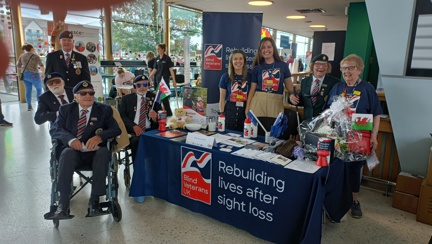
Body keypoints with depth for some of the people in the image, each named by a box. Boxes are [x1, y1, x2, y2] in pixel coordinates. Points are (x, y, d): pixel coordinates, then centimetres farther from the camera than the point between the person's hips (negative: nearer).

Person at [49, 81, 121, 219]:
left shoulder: (104, 110, 9)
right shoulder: (66, 110, 13)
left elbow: (116, 129, -1)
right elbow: (54, 129, 2)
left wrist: (99, 137, -22)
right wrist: (70, 139, -21)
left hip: (95, 152, 0)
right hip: (74, 151, 1)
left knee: (104, 153, -33)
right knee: (67, 153, -33)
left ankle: (94, 200, -29)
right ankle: (63, 203, -32)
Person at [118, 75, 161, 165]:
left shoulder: (154, 98, 14)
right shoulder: (126, 98, 15)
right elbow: (121, 116, 4)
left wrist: (155, 118, -15)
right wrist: (134, 126, -14)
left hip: (150, 131, 0)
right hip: (132, 131, 0)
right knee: (136, 141, -33)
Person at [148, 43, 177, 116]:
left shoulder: (167, 58, -8)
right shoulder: (157, 58, 9)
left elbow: (171, 70, -10)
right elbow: (155, 70, 13)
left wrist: (174, 81, -14)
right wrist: (148, 78, 10)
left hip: (165, 80, -6)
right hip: (158, 80, 6)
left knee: (165, 97, -6)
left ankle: (169, 113, 4)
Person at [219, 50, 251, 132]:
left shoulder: (249, 76, 4)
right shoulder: (225, 77, 1)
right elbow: (222, 98, 3)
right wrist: (221, 114, -2)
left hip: (245, 111, 1)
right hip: (229, 110, -1)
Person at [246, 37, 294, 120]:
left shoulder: (283, 66, 6)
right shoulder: (257, 68, 7)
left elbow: (290, 86, 11)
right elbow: (252, 90, 7)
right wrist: (247, 109, 1)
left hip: (276, 103, 0)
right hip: (258, 102, 0)